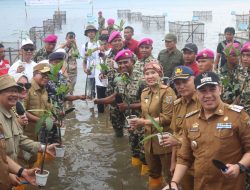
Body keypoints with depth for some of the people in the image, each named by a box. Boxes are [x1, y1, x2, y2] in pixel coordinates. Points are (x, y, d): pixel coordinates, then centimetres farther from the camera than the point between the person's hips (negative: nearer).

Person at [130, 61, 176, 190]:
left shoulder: (167, 91, -15)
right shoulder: (144, 93, 9)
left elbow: (167, 117, -22)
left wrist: (144, 122, -21)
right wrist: (139, 123, -3)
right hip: (149, 140, 7)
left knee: (169, 175, 6)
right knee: (153, 172, 23)